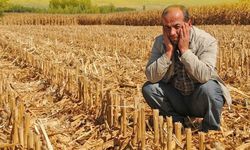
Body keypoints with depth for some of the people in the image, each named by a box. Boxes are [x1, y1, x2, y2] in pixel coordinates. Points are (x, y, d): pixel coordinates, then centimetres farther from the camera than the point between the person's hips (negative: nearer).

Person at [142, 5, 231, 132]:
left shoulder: (207, 41, -19)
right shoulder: (160, 42, -9)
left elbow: (205, 76, -34)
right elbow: (151, 77, -18)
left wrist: (185, 50, -31)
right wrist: (169, 51, -25)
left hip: (200, 99, -3)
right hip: (177, 99, 4)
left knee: (208, 88, -35)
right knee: (148, 88, -17)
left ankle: (211, 131, -8)